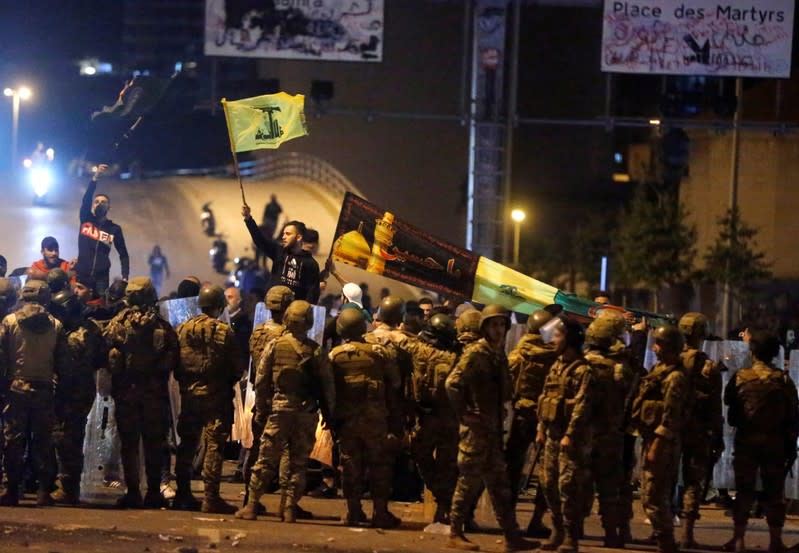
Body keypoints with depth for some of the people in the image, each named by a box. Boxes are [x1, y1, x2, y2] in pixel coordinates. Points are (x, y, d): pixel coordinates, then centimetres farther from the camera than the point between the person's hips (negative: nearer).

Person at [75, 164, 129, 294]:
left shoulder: (114, 228, 8)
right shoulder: (86, 219, 8)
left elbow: (123, 255, 8)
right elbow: (86, 199, -9)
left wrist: (125, 278, -6)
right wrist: (95, 178, -23)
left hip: (101, 278, 0)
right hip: (81, 275, 0)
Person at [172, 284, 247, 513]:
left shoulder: (183, 329, 1)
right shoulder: (224, 332, -10)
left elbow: (174, 364, 4)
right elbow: (238, 366, -6)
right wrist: (228, 381, 13)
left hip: (189, 394, 4)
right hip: (217, 396, -4)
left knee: (187, 444, 13)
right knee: (214, 445, -1)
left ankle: (183, 494, 16)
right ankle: (211, 498, -4)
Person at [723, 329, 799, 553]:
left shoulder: (740, 377, -5)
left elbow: (728, 402, 6)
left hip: (746, 442, 0)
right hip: (775, 443, 0)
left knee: (744, 491, 6)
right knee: (774, 493, 6)